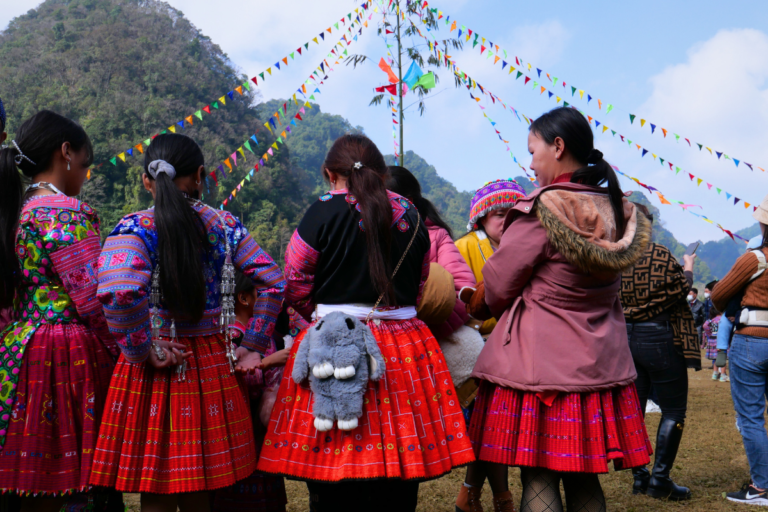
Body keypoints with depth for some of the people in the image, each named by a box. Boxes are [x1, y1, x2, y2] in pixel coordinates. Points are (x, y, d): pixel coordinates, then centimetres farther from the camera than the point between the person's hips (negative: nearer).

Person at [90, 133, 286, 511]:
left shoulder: (134, 228, -9)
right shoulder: (224, 225, 2)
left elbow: (119, 293, -27)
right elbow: (273, 283, 1)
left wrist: (143, 350, -14)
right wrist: (253, 347, 5)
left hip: (159, 370, -3)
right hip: (213, 365, 4)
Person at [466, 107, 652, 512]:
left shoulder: (542, 210, -16)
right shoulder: (618, 212, 5)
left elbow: (495, 288, -9)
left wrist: (472, 308, 13)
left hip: (540, 360, -7)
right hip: (599, 361, 7)